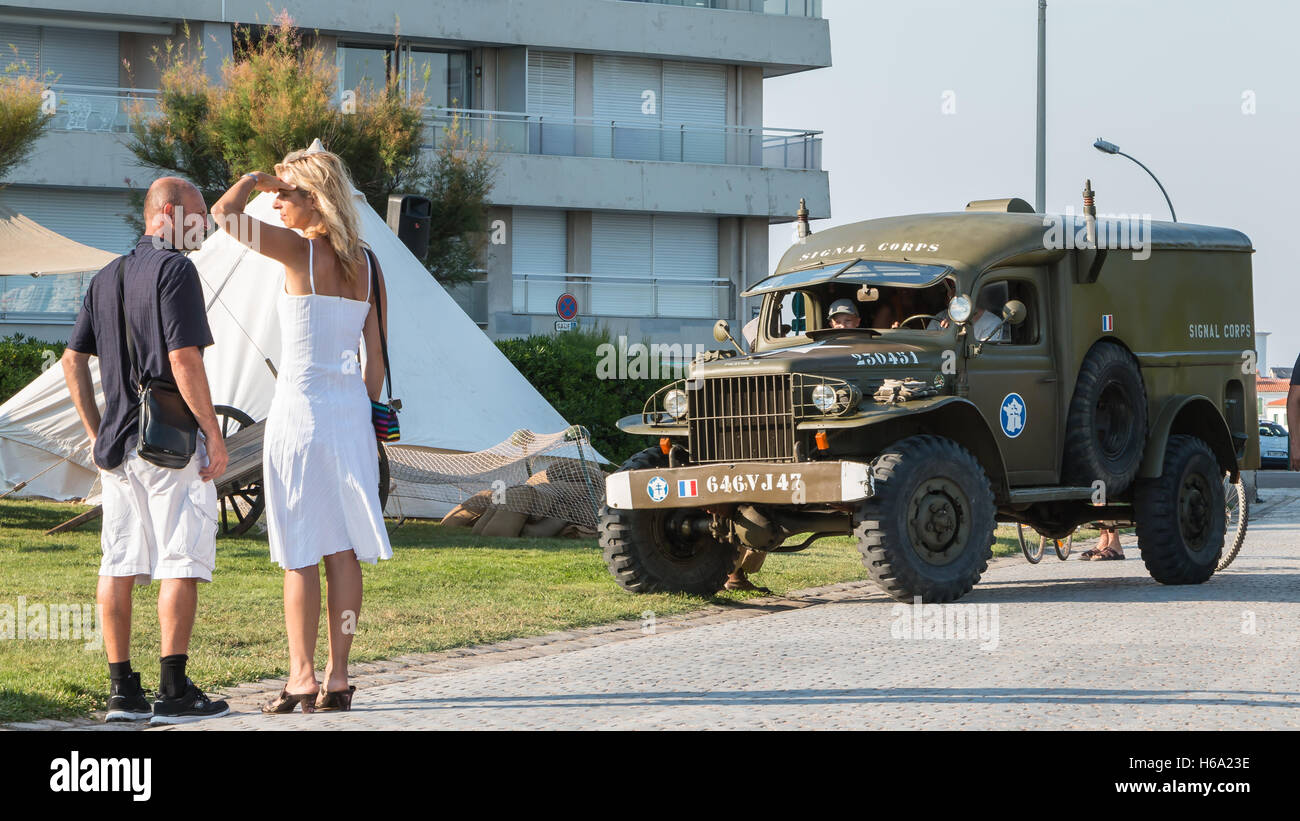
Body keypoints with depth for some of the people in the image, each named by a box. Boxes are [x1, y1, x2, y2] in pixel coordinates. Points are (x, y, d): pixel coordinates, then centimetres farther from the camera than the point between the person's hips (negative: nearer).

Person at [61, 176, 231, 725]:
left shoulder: (106, 278, 15)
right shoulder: (174, 269, -9)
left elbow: (73, 359, 15)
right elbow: (184, 357, -17)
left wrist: (95, 432, 18)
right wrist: (213, 432, -13)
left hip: (116, 444, 8)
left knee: (118, 565, 8)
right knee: (182, 561, -5)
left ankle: (122, 690, 11)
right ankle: (173, 692, -7)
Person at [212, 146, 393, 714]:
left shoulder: (301, 251, -10)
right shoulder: (363, 263, 8)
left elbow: (224, 213, -15)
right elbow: (375, 361, 10)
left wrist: (252, 179, 4)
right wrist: (363, 423, 16)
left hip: (300, 408, -6)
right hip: (351, 411, 6)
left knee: (300, 554, -2)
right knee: (343, 551, 6)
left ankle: (302, 678, -1)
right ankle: (337, 678, 8)